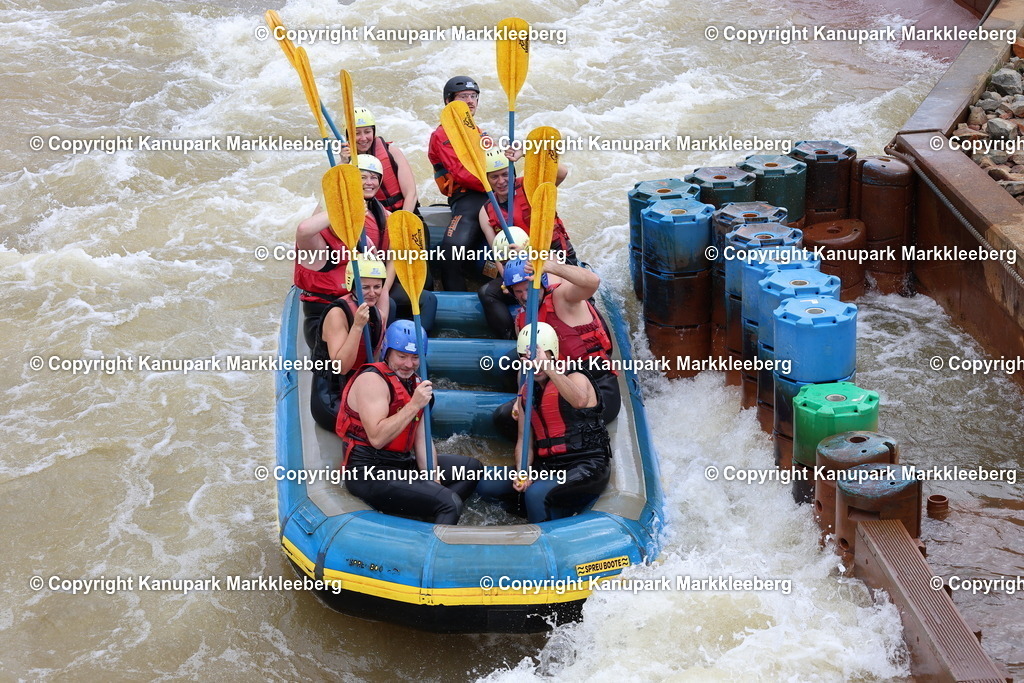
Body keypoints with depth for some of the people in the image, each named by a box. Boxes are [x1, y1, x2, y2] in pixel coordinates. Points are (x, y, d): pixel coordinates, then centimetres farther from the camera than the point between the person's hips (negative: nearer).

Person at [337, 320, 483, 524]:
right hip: (371, 472, -10)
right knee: (450, 503, -24)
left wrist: (432, 479, -2)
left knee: (472, 468, 11)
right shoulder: (372, 380, -13)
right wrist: (414, 405, -24)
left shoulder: (414, 383, 14)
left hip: (403, 465, 10)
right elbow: (377, 438, -24)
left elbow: (421, 439, 11)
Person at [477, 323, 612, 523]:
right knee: (487, 486, -2)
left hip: (587, 466, -8)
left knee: (537, 493, -33)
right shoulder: (526, 392, 13)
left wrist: (547, 366, -44)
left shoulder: (575, 378, -8)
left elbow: (580, 401, -35)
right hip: (548, 466, 8)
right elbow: (524, 439, 9)